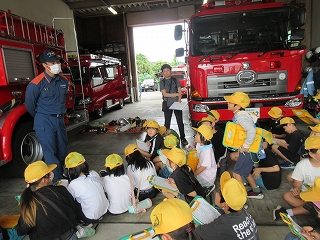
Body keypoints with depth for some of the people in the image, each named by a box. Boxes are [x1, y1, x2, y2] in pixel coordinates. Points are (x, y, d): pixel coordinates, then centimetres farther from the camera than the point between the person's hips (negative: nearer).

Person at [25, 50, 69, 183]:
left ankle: (61, 175, 32)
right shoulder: (36, 84, -15)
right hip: (45, 122, -6)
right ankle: (57, 181, 5)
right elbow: (29, 104, -3)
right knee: (50, 153, -3)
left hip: (60, 120, 6)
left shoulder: (63, 81, 3)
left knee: (62, 151, 14)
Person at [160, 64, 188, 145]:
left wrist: (179, 100, -16)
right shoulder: (162, 82, 3)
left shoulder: (175, 80, 5)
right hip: (167, 105, 0)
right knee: (167, 122, 6)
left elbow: (180, 92, 0)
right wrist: (176, 94, -8)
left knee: (180, 121, 3)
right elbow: (164, 94, -7)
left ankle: (183, 138, 12)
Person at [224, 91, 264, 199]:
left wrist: (245, 147, -26)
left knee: (236, 173, -2)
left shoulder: (241, 117, -24)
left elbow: (252, 131, -38)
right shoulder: (240, 115, 7)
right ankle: (256, 192, 37)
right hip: (246, 150, 10)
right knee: (245, 172, 22)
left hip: (248, 151, -10)